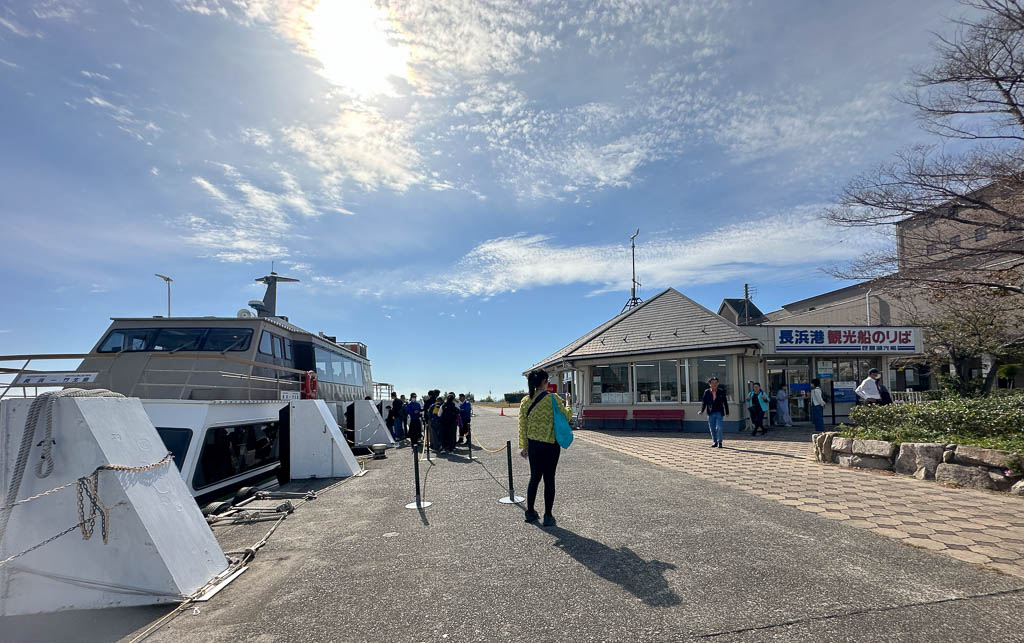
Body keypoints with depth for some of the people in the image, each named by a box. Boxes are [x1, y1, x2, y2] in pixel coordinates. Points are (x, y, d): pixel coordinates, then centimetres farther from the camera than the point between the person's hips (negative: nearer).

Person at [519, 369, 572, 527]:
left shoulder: (525, 401, 0)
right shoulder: (554, 399, -13)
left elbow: (522, 426, 4)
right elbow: (566, 417, -1)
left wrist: (523, 446, 11)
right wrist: (567, 405, 18)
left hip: (533, 445, 4)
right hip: (550, 445, -4)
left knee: (534, 477, 18)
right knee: (549, 479, 6)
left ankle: (530, 512, 27)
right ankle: (548, 516, 12)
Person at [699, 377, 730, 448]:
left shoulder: (721, 392, 0)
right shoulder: (707, 392, 1)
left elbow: (725, 402, 5)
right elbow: (704, 402, 1)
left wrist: (727, 412, 6)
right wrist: (702, 411, -11)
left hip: (719, 412, -2)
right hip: (710, 413, 2)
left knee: (719, 427, -10)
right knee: (712, 428, 8)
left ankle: (719, 442, 4)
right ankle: (714, 442, 22)